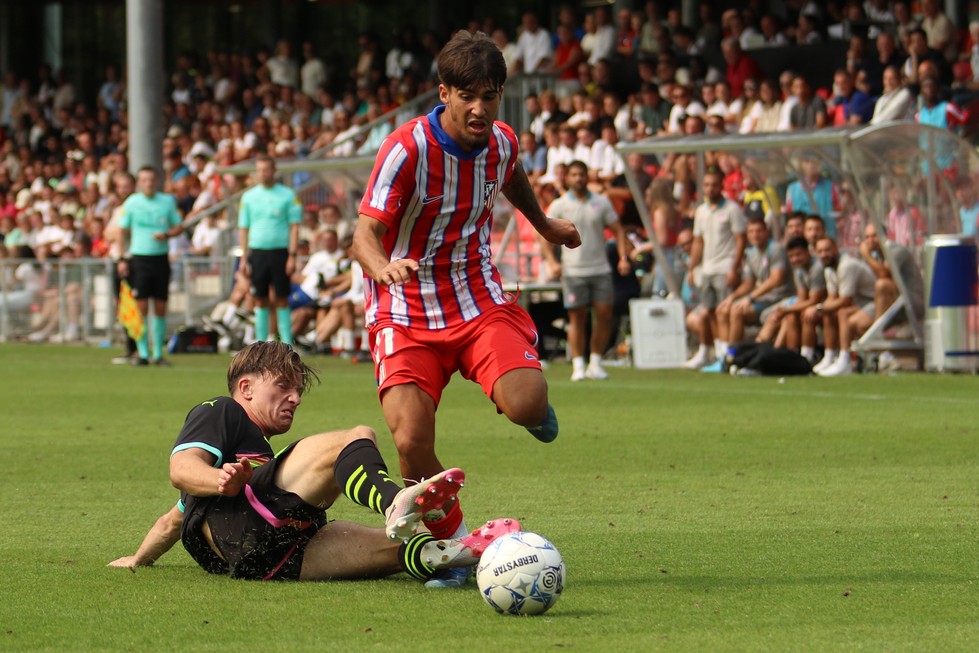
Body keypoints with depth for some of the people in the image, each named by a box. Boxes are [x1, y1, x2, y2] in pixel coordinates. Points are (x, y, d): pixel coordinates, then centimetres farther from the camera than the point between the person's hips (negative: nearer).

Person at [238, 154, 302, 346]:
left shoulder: (288, 195, 2)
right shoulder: (249, 197, 10)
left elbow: (294, 226, -1)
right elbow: (243, 228, 10)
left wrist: (292, 255, -9)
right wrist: (244, 258, 3)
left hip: (280, 252, -2)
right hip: (257, 252, 2)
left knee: (282, 300, -2)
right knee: (260, 300, 4)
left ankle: (287, 342, 0)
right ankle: (261, 343, 8)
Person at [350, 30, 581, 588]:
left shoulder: (503, 142, -2)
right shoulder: (407, 150, -20)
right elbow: (365, 233, -24)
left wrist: (544, 223, 41)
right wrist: (384, 267, -46)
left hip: (479, 299, 3)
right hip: (407, 310, -3)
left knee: (526, 407, -24)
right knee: (412, 441, -21)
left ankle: (534, 400, 17)